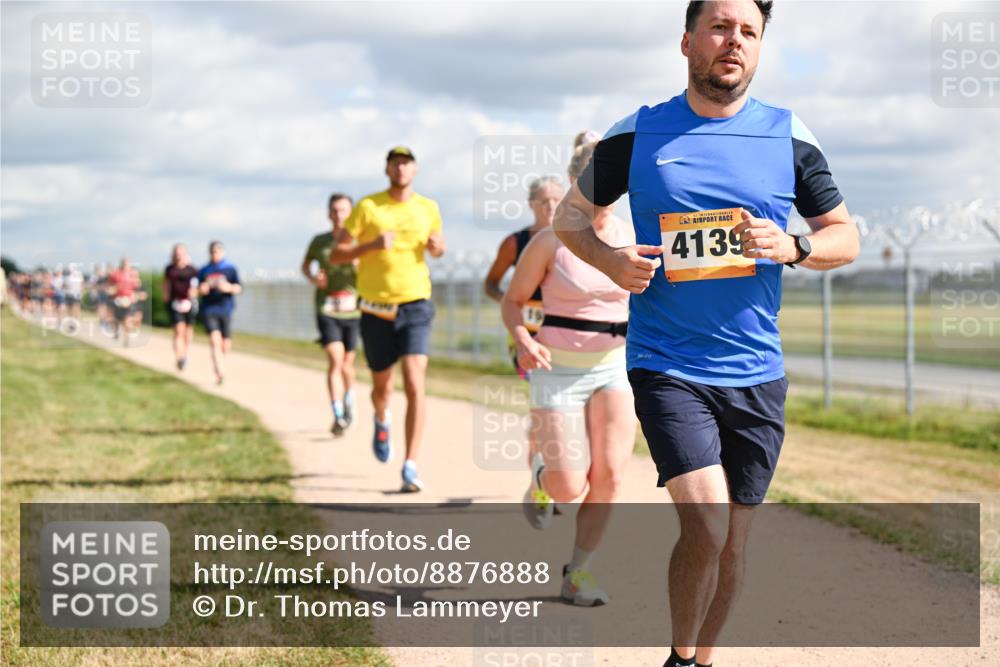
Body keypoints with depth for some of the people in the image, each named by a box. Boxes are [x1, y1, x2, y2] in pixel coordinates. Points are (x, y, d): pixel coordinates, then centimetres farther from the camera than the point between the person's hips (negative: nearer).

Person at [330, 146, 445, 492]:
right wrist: (371, 245, -22)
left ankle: (411, 467, -17)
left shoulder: (428, 208, 5)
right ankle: (382, 421, 52)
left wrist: (437, 246, -2)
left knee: (415, 385, -16)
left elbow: (438, 249, 22)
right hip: (376, 311, 0)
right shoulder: (367, 207, -4)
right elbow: (336, 255, -5)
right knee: (382, 387, 14)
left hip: (416, 307, 0)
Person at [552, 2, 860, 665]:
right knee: (706, 528, -17)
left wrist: (793, 248, -11)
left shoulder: (789, 137, 3)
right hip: (667, 368, -3)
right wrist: (610, 261, -8)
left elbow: (846, 236, 11)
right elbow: (572, 215, 13)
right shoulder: (635, 135, 0)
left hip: (756, 374, 3)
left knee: (731, 545, 9)